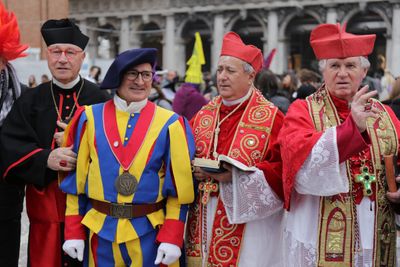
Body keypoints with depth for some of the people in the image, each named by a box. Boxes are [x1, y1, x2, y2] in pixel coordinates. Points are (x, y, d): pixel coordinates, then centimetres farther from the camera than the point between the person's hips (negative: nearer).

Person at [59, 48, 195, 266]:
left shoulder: (169, 124, -4)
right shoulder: (91, 117, 0)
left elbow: (179, 186, -3)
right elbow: (75, 176, 3)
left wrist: (172, 238, -7)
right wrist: (74, 232, 1)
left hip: (150, 233, -1)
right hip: (100, 230, 1)